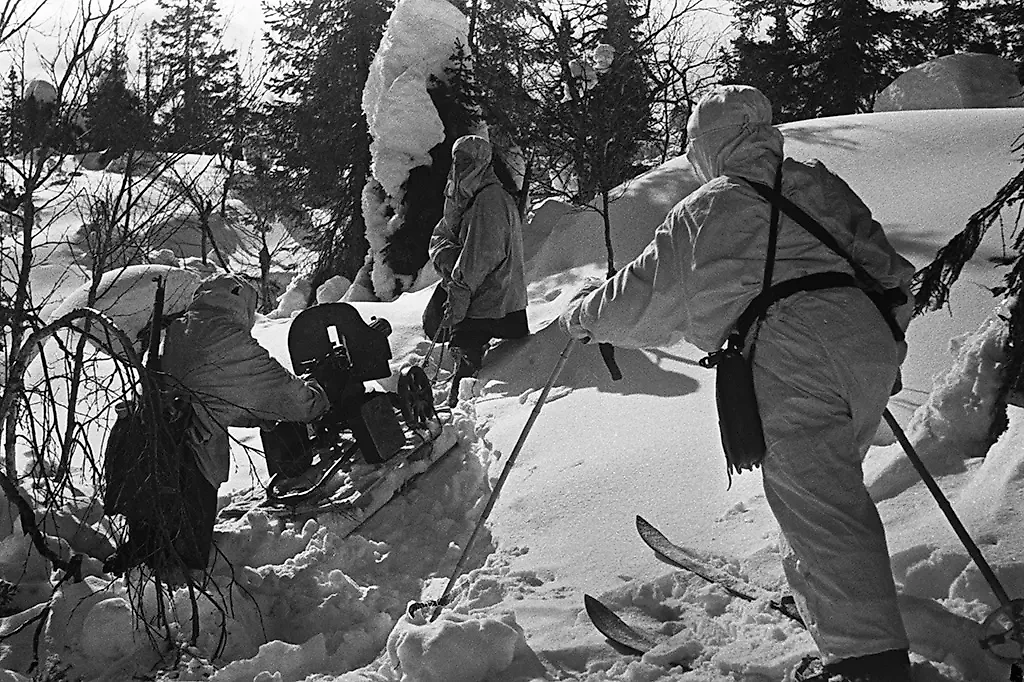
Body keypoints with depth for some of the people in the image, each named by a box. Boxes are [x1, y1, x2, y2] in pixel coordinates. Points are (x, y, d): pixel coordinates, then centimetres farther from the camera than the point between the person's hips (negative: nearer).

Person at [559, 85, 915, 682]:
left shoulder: (701, 214, 7)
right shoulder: (821, 185, 21)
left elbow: (642, 301, 14)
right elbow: (886, 266, 24)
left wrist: (584, 315, 32)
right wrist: (887, 332, 39)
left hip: (790, 374, -6)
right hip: (870, 349, 7)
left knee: (818, 511, -6)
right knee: (834, 491, 24)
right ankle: (832, 602, 38)